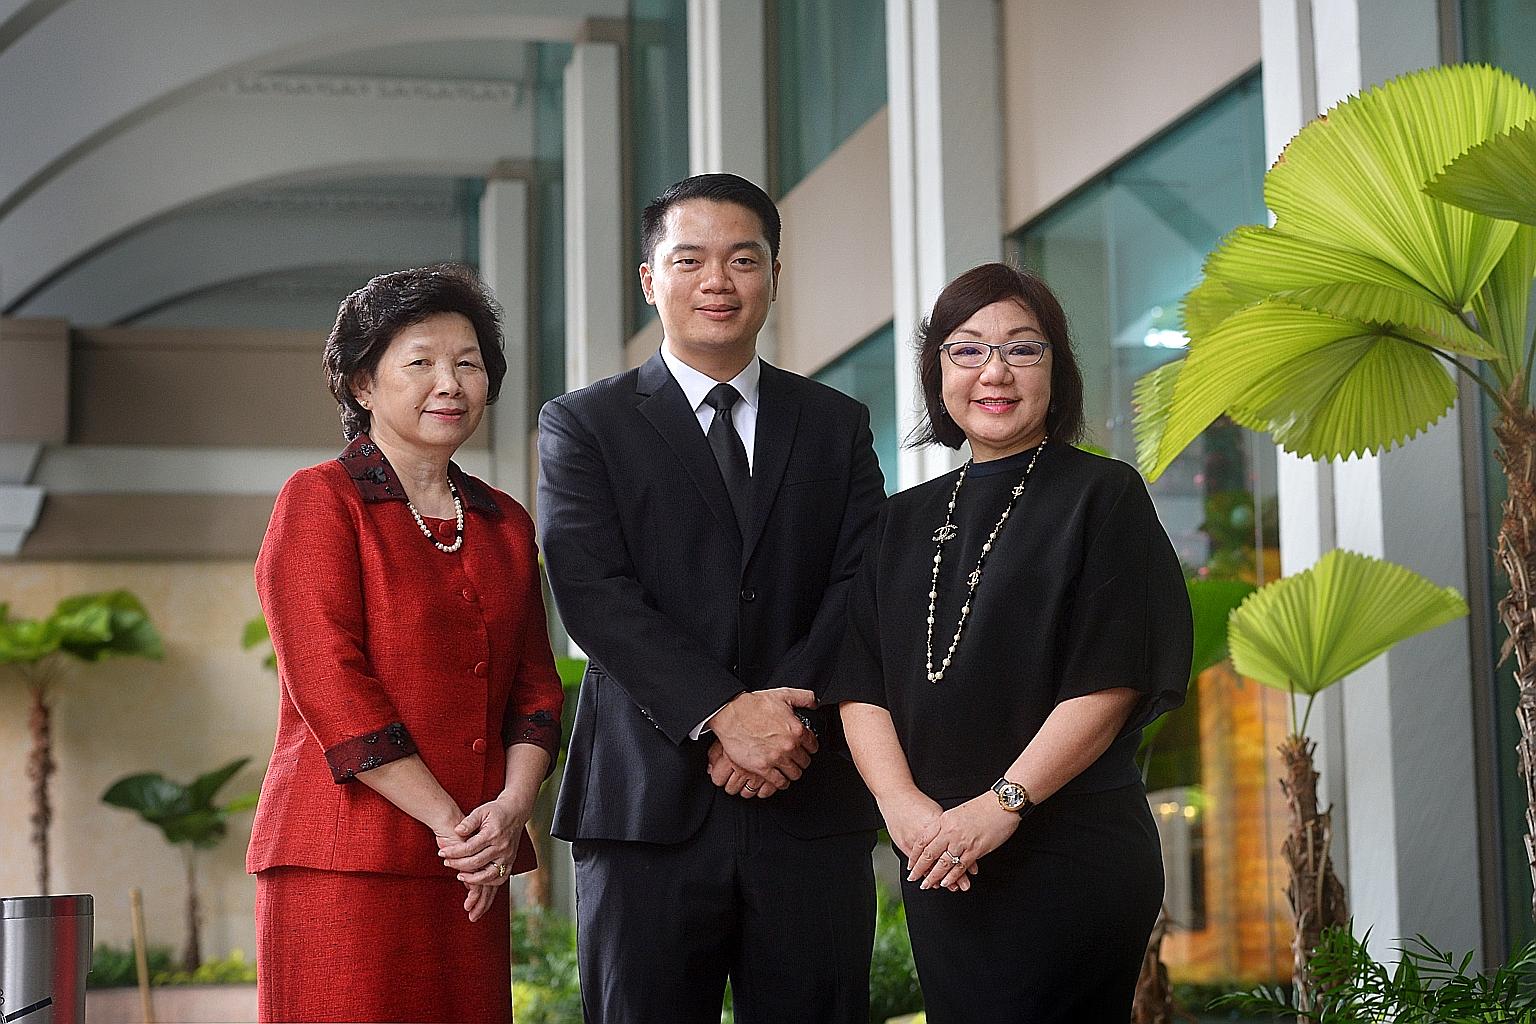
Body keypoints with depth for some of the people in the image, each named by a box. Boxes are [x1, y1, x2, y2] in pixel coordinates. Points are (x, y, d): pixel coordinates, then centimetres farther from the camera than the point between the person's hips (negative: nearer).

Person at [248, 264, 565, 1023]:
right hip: (345, 862, -5)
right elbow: (329, 686, -10)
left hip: (471, 873, 5)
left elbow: (535, 684, 13)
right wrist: (448, 822, -13)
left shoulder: (504, 524, 17)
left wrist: (511, 806, -6)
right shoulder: (318, 502, -1)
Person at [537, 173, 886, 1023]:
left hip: (811, 806, 2)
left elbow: (863, 584, 4)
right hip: (650, 802, -2)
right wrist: (722, 714, -16)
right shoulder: (583, 425, 7)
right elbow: (595, 594, -6)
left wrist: (785, 709, -13)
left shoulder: (837, 425, 15)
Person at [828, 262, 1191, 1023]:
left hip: (1068, 859, -4)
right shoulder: (906, 521, 14)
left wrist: (1003, 804, -16)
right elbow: (860, 685, 6)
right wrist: (901, 802, -11)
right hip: (939, 868, 5)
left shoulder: (1100, 497, 0)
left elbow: (1109, 684, -9)